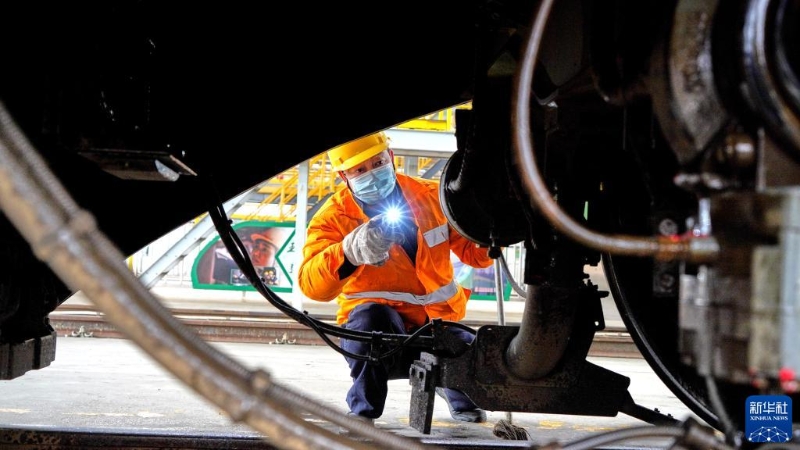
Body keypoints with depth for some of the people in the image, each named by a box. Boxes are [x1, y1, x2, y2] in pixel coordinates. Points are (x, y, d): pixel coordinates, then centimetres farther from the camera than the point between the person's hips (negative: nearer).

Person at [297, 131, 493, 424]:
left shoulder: (433, 197, 2)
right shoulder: (333, 219, -7)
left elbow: (473, 252, 5)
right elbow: (312, 285, -24)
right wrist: (352, 250, -42)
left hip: (437, 323, 3)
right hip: (379, 326, -3)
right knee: (371, 317, -38)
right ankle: (363, 410, -14)